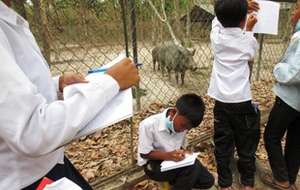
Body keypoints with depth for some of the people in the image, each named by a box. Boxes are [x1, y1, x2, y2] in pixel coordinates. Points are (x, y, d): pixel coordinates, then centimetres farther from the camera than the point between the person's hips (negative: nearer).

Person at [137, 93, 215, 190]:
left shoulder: (182, 124, -10)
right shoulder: (148, 125, -27)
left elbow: (180, 146, 8)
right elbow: (145, 153, -18)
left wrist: (182, 152, -12)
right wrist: (167, 155, -31)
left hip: (175, 159, 6)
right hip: (153, 164, -6)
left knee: (208, 181, -2)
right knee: (192, 168, -28)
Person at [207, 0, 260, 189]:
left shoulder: (216, 36, -4)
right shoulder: (248, 40, -7)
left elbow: (219, 18, 19)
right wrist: (249, 29, 29)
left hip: (221, 101, 1)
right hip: (242, 101, -1)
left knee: (223, 143, 12)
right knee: (246, 143, 16)